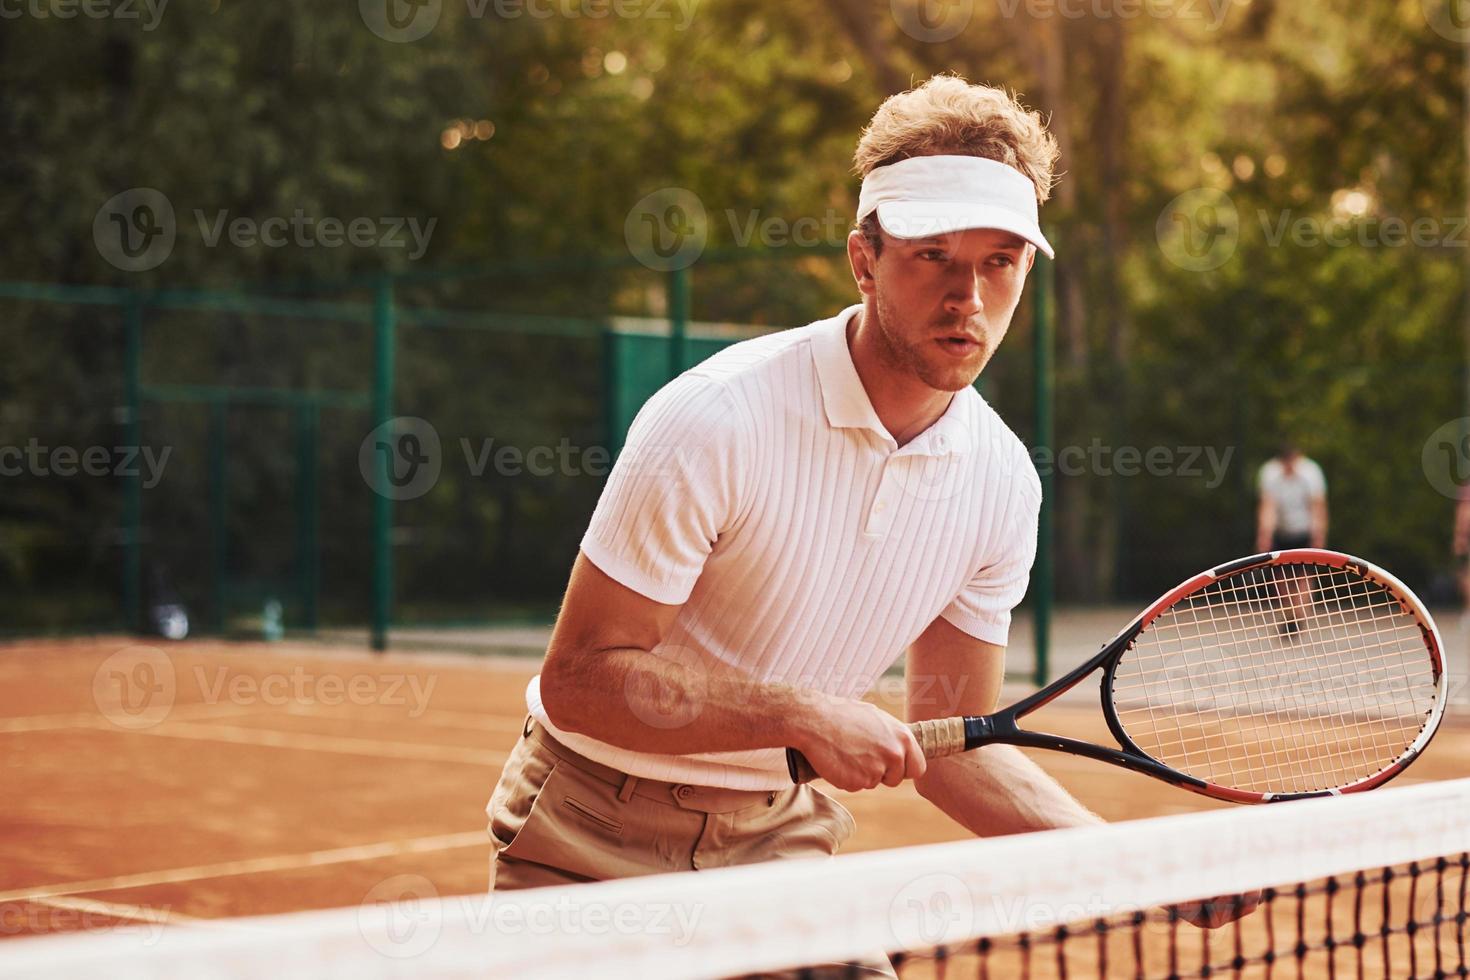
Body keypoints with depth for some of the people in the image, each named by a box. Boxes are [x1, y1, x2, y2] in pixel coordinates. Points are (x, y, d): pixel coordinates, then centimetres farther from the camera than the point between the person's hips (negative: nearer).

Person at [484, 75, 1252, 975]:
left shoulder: (1001, 480, -6)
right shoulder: (719, 421, -24)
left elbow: (954, 748, 1)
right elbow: (579, 678, -23)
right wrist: (803, 713, -31)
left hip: (781, 832, 5)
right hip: (595, 833, -4)